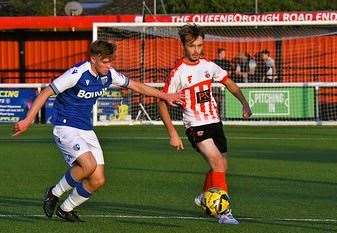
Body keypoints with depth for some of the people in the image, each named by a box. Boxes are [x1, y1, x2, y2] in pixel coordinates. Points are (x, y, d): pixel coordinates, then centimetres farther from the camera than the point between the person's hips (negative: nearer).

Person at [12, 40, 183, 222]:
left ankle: (65, 209, 18)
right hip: (65, 129, -7)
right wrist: (28, 120, -23)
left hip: (86, 131, 7)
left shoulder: (108, 75, 1)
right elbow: (45, 93, -17)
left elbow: (136, 86, 17)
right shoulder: (77, 74, -20)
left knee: (98, 180, -2)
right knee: (89, 165, -29)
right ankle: (54, 194, -6)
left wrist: (165, 96, 18)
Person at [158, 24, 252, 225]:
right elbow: (162, 102, -10)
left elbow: (229, 83, 19)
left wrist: (244, 102, 5)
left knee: (221, 168, 12)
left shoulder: (208, 66, 4)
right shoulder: (178, 73, -13)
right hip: (196, 126, -7)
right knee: (217, 162, -24)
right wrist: (173, 133, -16)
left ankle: (205, 198, 40)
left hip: (215, 123, 7)